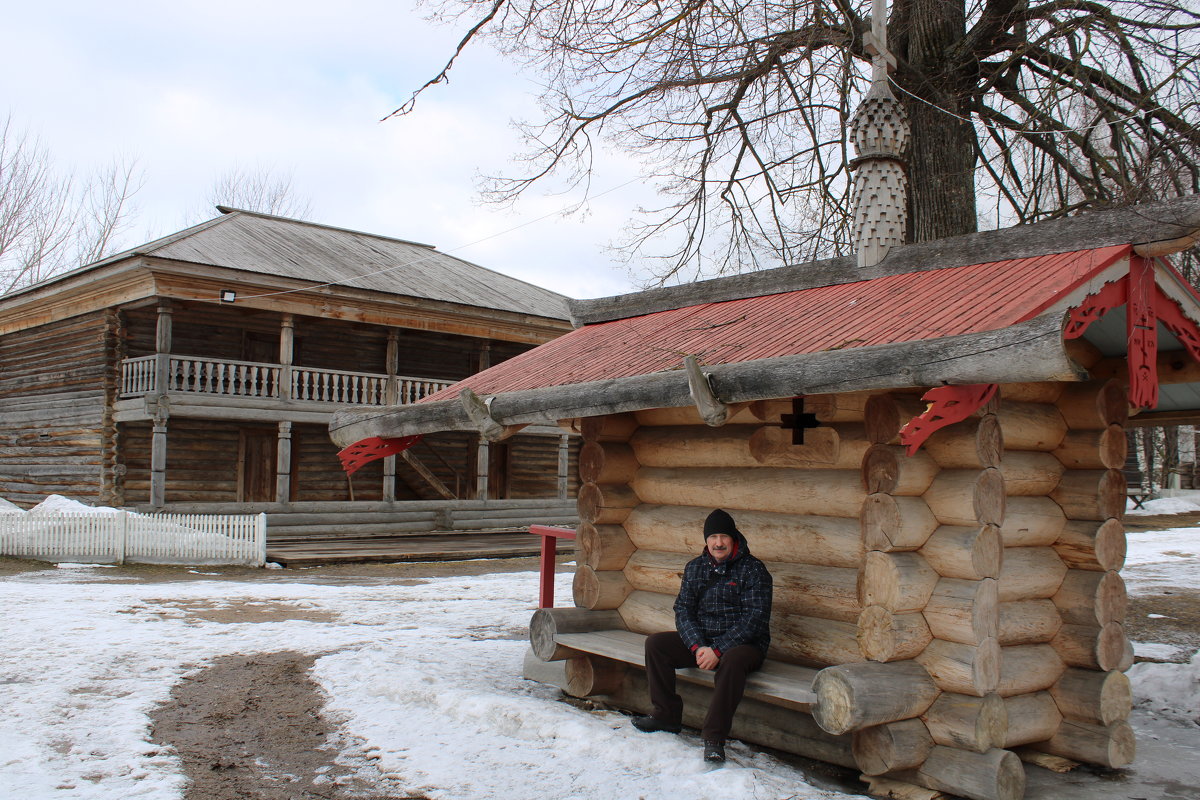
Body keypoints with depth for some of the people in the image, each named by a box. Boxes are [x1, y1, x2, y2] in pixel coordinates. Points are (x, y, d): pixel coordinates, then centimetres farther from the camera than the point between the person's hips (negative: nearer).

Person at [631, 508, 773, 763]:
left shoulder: (753, 569, -8)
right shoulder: (695, 567, 8)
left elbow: (754, 619, -16)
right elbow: (683, 610, 2)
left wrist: (718, 650, -24)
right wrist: (697, 646, -17)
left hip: (744, 643, -5)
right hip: (700, 639, 6)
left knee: (732, 660, -38)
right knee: (655, 643, -10)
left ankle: (714, 737, -30)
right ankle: (667, 716, -2)